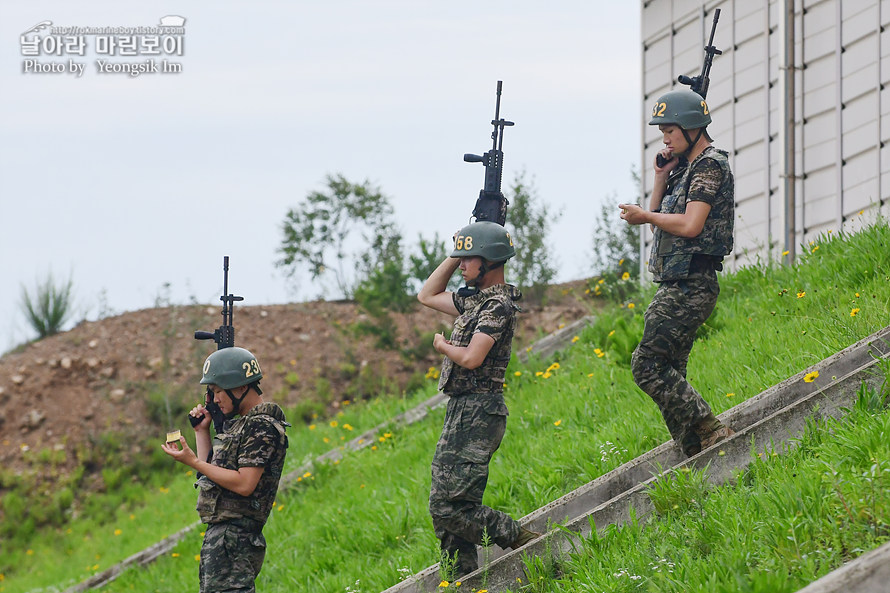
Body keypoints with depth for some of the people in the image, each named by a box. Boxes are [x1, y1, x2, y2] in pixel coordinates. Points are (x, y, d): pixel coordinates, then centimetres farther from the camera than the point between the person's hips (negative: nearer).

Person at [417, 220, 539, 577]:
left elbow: (471, 358, -22)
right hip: (461, 412, 10)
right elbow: (427, 296, 30)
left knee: (448, 506, -15)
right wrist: (454, 256, 19)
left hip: (477, 413, -10)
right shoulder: (474, 300, 16)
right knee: (446, 509, 8)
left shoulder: (498, 305, -13)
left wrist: (442, 346, -2)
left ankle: (525, 543, -10)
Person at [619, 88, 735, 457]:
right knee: (668, 373, 8)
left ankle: (710, 431, -17)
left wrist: (644, 217, -7)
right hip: (679, 287, 10)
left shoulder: (710, 165, -10)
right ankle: (696, 457, 6)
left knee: (648, 365, -15)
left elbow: (690, 225, -20)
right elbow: (658, 216, 24)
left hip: (690, 286, -10)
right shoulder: (687, 168, 20)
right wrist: (661, 177, 11)